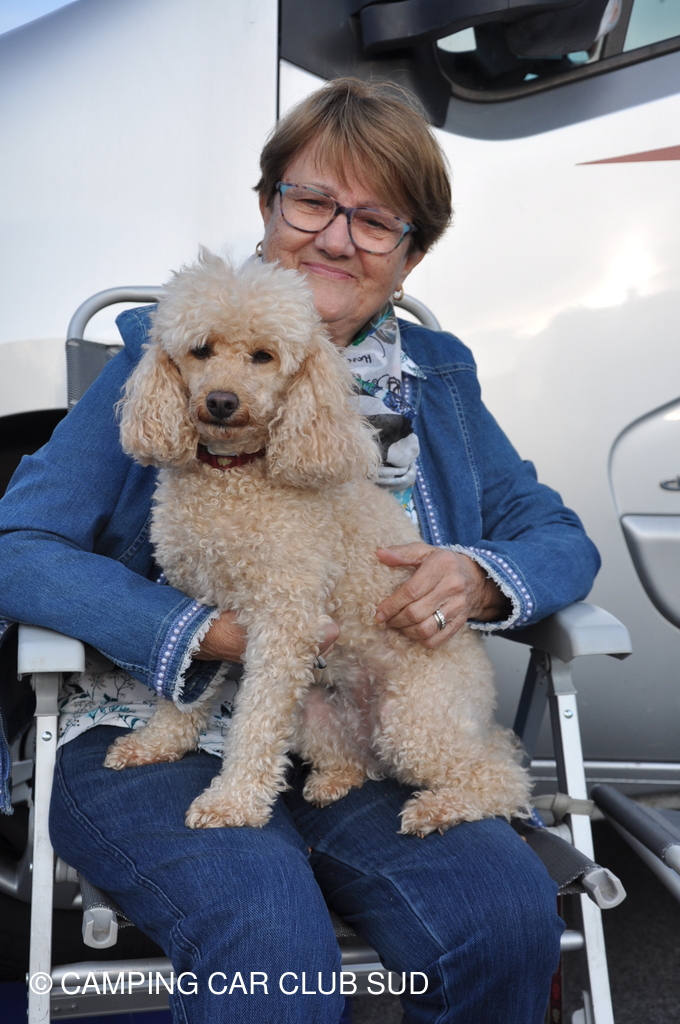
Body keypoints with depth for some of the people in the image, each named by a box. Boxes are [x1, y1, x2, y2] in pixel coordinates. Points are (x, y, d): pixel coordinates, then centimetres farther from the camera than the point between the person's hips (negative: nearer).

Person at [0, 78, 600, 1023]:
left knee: (508, 916, -20)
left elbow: (560, 539, 11)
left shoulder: (437, 375, 12)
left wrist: (480, 580, -13)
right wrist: (208, 633, -17)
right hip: (159, 737, -3)